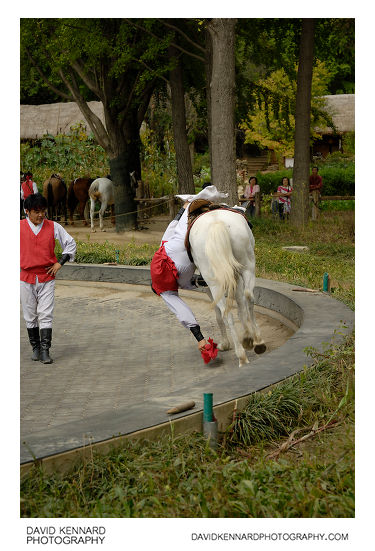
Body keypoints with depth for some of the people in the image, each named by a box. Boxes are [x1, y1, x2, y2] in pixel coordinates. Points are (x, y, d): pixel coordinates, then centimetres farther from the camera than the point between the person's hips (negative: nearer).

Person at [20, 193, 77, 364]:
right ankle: (35, 348, 18)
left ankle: (45, 351, -7)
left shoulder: (53, 227, 1)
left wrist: (60, 263, 2)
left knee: (46, 315, -7)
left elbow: (70, 244, 12)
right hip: (26, 278, 0)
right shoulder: (19, 227, -1)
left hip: (47, 278, 0)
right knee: (30, 316, 6)